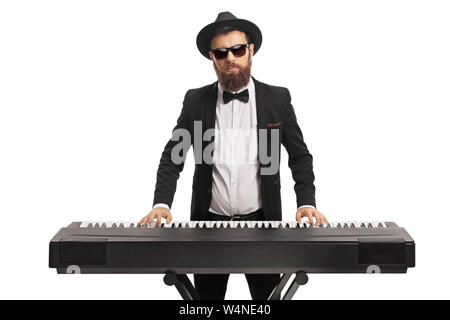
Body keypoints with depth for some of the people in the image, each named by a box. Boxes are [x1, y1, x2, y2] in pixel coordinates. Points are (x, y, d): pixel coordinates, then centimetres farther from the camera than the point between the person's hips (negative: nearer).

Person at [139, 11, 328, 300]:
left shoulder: (277, 99, 0)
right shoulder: (196, 101, 1)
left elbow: (300, 156, 4)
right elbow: (172, 158, 1)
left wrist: (307, 203, -10)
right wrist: (162, 204, -14)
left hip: (261, 222, 0)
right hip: (209, 222, 1)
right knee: (207, 298, 11)